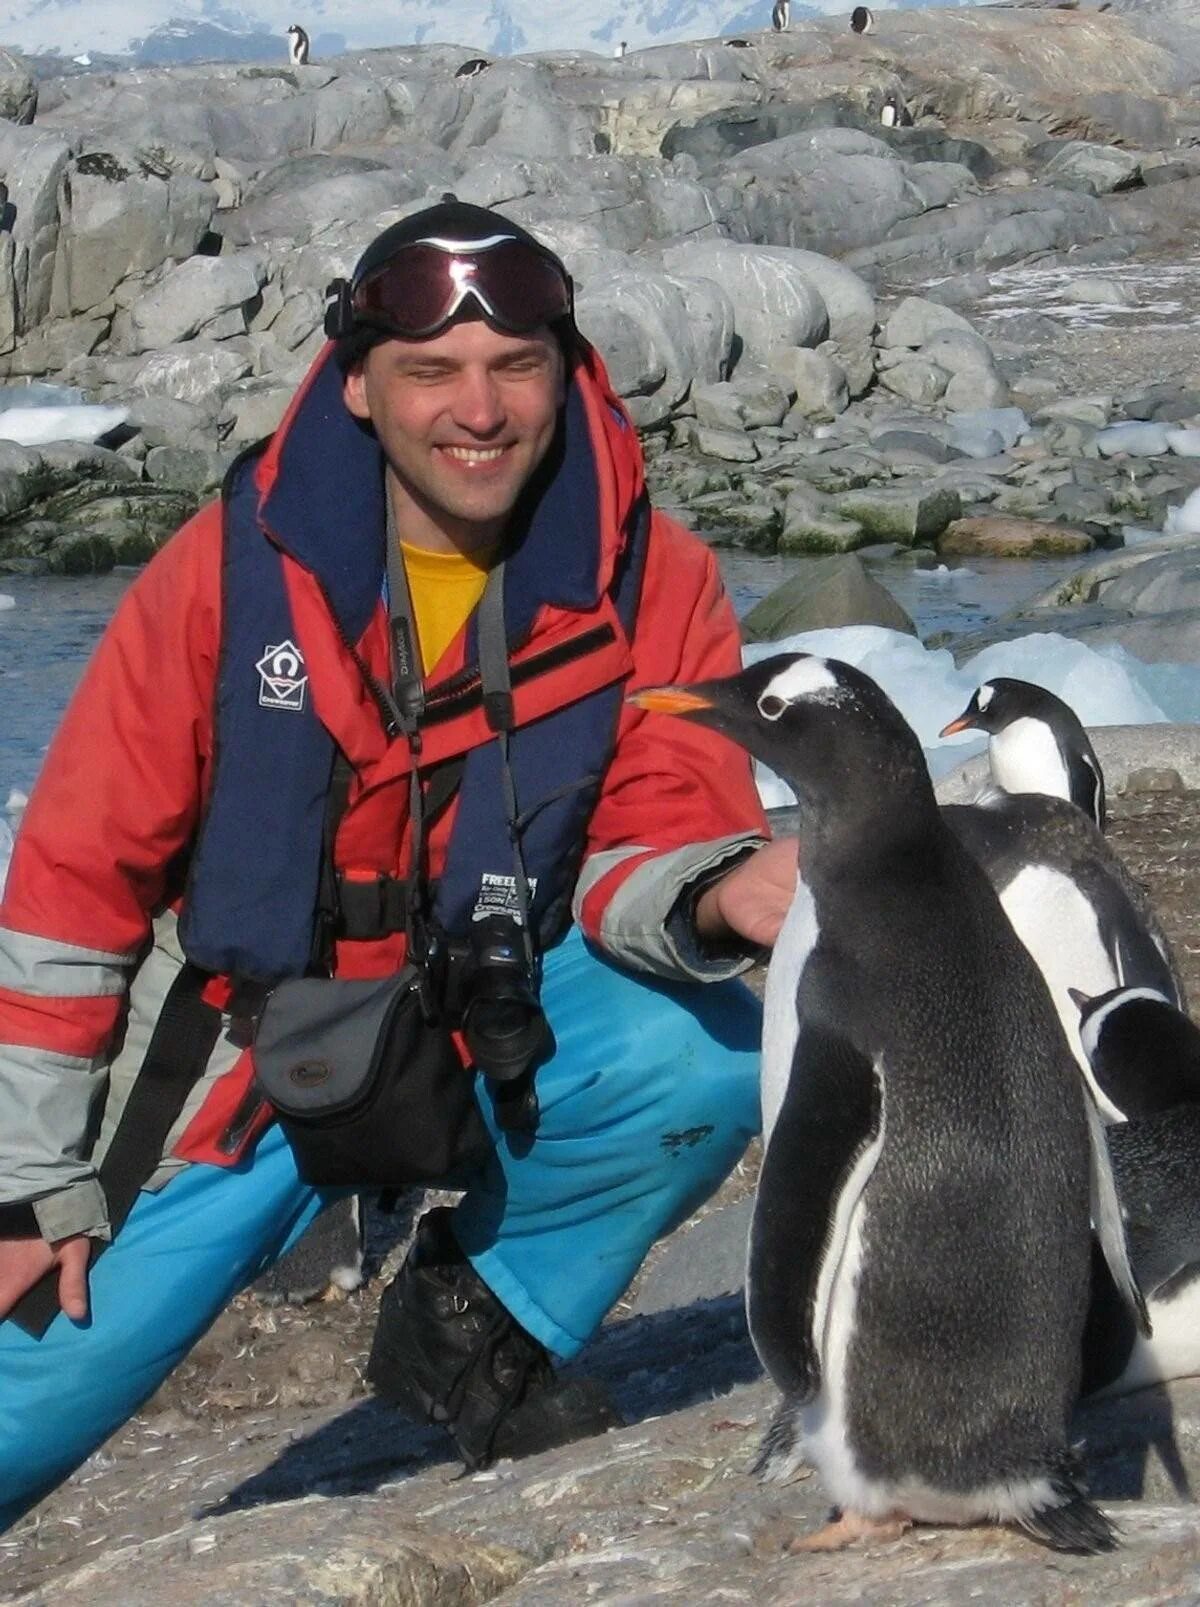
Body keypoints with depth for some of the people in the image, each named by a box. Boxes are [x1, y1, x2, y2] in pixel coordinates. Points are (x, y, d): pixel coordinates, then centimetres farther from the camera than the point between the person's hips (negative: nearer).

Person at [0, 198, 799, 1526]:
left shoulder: (651, 583, -11)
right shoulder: (233, 567, -16)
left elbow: (648, 836, -11)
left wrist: (714, 897, -39)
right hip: (240, 1053, -1)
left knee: (708, 1056, -26)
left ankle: (473, 1328, -1)